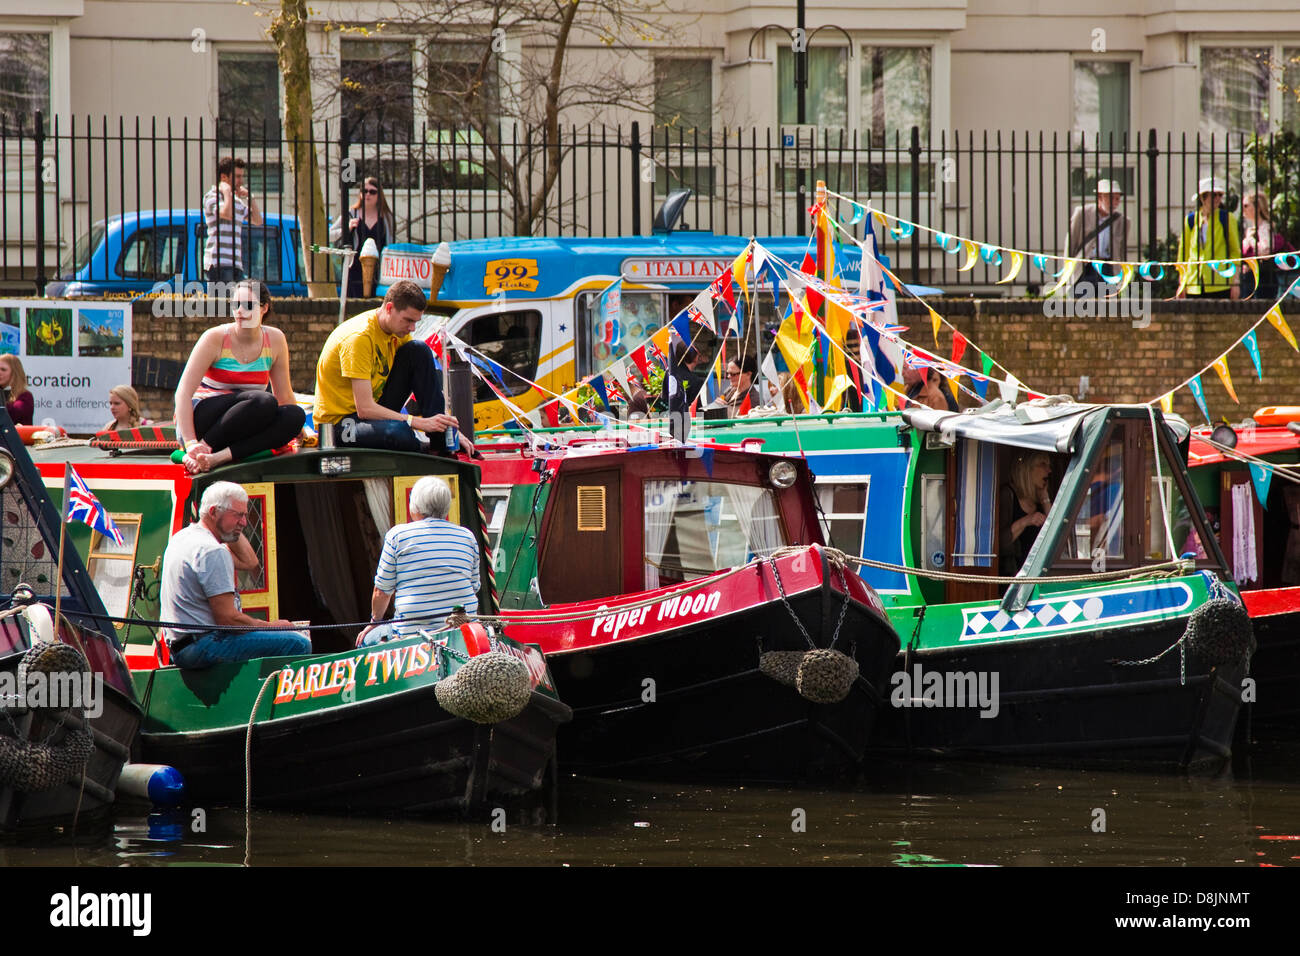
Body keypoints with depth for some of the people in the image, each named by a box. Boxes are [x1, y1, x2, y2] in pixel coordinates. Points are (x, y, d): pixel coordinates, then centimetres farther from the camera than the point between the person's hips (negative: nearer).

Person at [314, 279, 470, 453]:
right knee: (401, 433, -39)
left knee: (419, 351, -4)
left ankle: (439, 439, -8)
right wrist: (420, 423, -30)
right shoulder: (359, 337, -25)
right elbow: (365, 408, -29)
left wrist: (449, 428, -8)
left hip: (374, 410, 8)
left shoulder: (399, 329, 1)